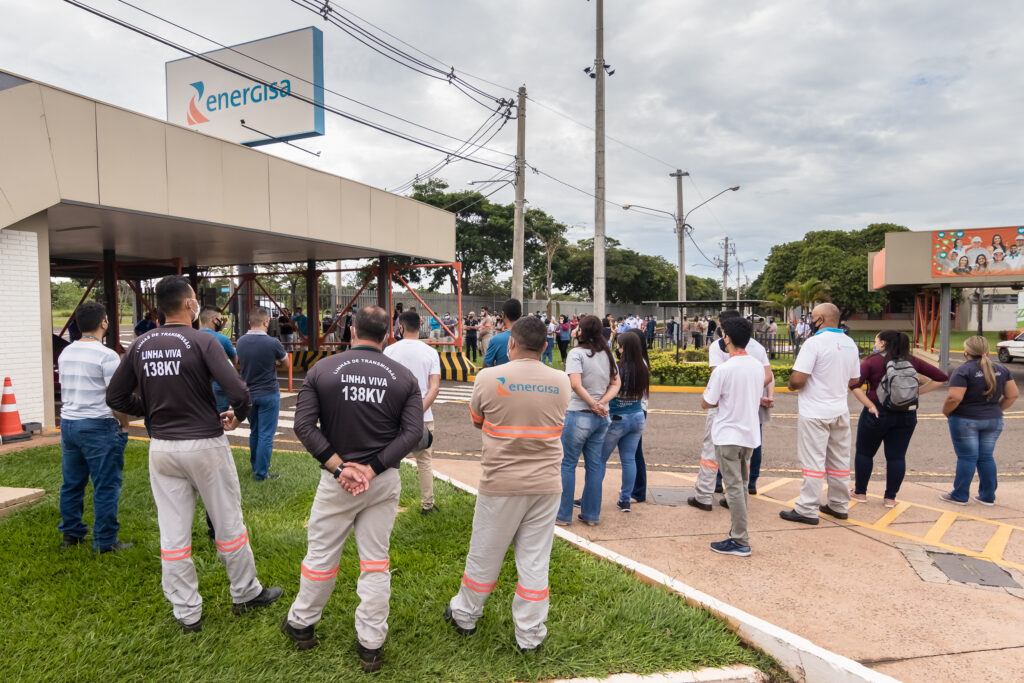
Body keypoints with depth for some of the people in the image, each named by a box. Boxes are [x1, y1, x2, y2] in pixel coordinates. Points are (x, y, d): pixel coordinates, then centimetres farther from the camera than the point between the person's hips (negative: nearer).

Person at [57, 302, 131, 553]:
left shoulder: (65, 353, 9)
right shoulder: (107, 356, -15)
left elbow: (64, 392, 17)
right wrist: (124, 424, -5)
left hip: (68, 423, 8)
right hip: (98, 426, -8)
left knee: (72, 484, 17)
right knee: (106, 486, 0)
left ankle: (71, 534, 28)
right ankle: (105, 542, 5)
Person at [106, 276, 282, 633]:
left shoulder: (140, 345, 2)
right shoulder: (202, 341, -14)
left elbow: (115, 396, 7)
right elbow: (238, 391, -23)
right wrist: (238, 415, -3)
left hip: (162, 448, 5)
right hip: (205, 445, -4)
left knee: (173, 533, 11)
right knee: (229, 523, 12)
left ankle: (187, 613, 21)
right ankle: (246, 593, 27)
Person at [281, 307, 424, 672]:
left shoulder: (322, 369, -5)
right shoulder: (403, 377, -4)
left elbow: (304, 425, -10)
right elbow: (413, 432, -12)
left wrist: (339, 467, -11)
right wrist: (372, 469, -13)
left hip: (337, 479, 0)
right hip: (384, 480, 1)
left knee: (321, 553, 17)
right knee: (376, 561, 11)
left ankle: (301, 624, 38)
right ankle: (371, 645, 21)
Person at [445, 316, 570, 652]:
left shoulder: (489, 378, -11)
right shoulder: (561, 382, -3)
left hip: (501, 483, -2)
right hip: (546, 485, 2)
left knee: (484, 554, 15)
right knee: (535, 561, 12)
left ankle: (465, 614, 35)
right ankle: (530, 634, 22)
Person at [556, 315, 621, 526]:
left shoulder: (577, 353, -12)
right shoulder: (608, 354, 9)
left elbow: (576, 384, -23)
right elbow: (616, 384, 7)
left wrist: (593, 404, -14)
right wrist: (601, 403, -5)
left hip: (579, 415, -6)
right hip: (602, 417, 6)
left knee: (567, 464, 5)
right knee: (594, 464, 12)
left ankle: (563, 515, 11)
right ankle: (591, 515, 19)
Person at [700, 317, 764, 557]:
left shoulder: (724, 369, -19)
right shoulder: (758, 366, 3)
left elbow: (706, 403, -12)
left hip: (728, 437, -7)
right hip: (751, 434, 7)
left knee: (734, 487, -1)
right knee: (742, 485, 18)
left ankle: (740, 542, 5)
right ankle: (738, 531, 27)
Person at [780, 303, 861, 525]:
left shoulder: (815, 343, -17)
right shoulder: (850, 344, 7)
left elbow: (797, 380, -22)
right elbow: (855, 380, 15)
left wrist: (792, 385, -1)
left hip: (815, 414, -7)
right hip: (840, 411, 8)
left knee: (813, 461, -3)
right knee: (839, 460, 15)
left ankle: (807, 510, 3)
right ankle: (839, 505, 26)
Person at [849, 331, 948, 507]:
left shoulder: (873, 361, -9)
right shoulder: (912, 361, 3)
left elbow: (854, 383, -23)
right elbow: (941, 377, 6)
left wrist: (869, 405, -18)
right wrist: (918, 392, 5)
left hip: (878, 413, -4)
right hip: (907, 415, 4)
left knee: (864, 453, 12)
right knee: (897, 456, 10)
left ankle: (860, 493, 20)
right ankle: (890, 498, 15)